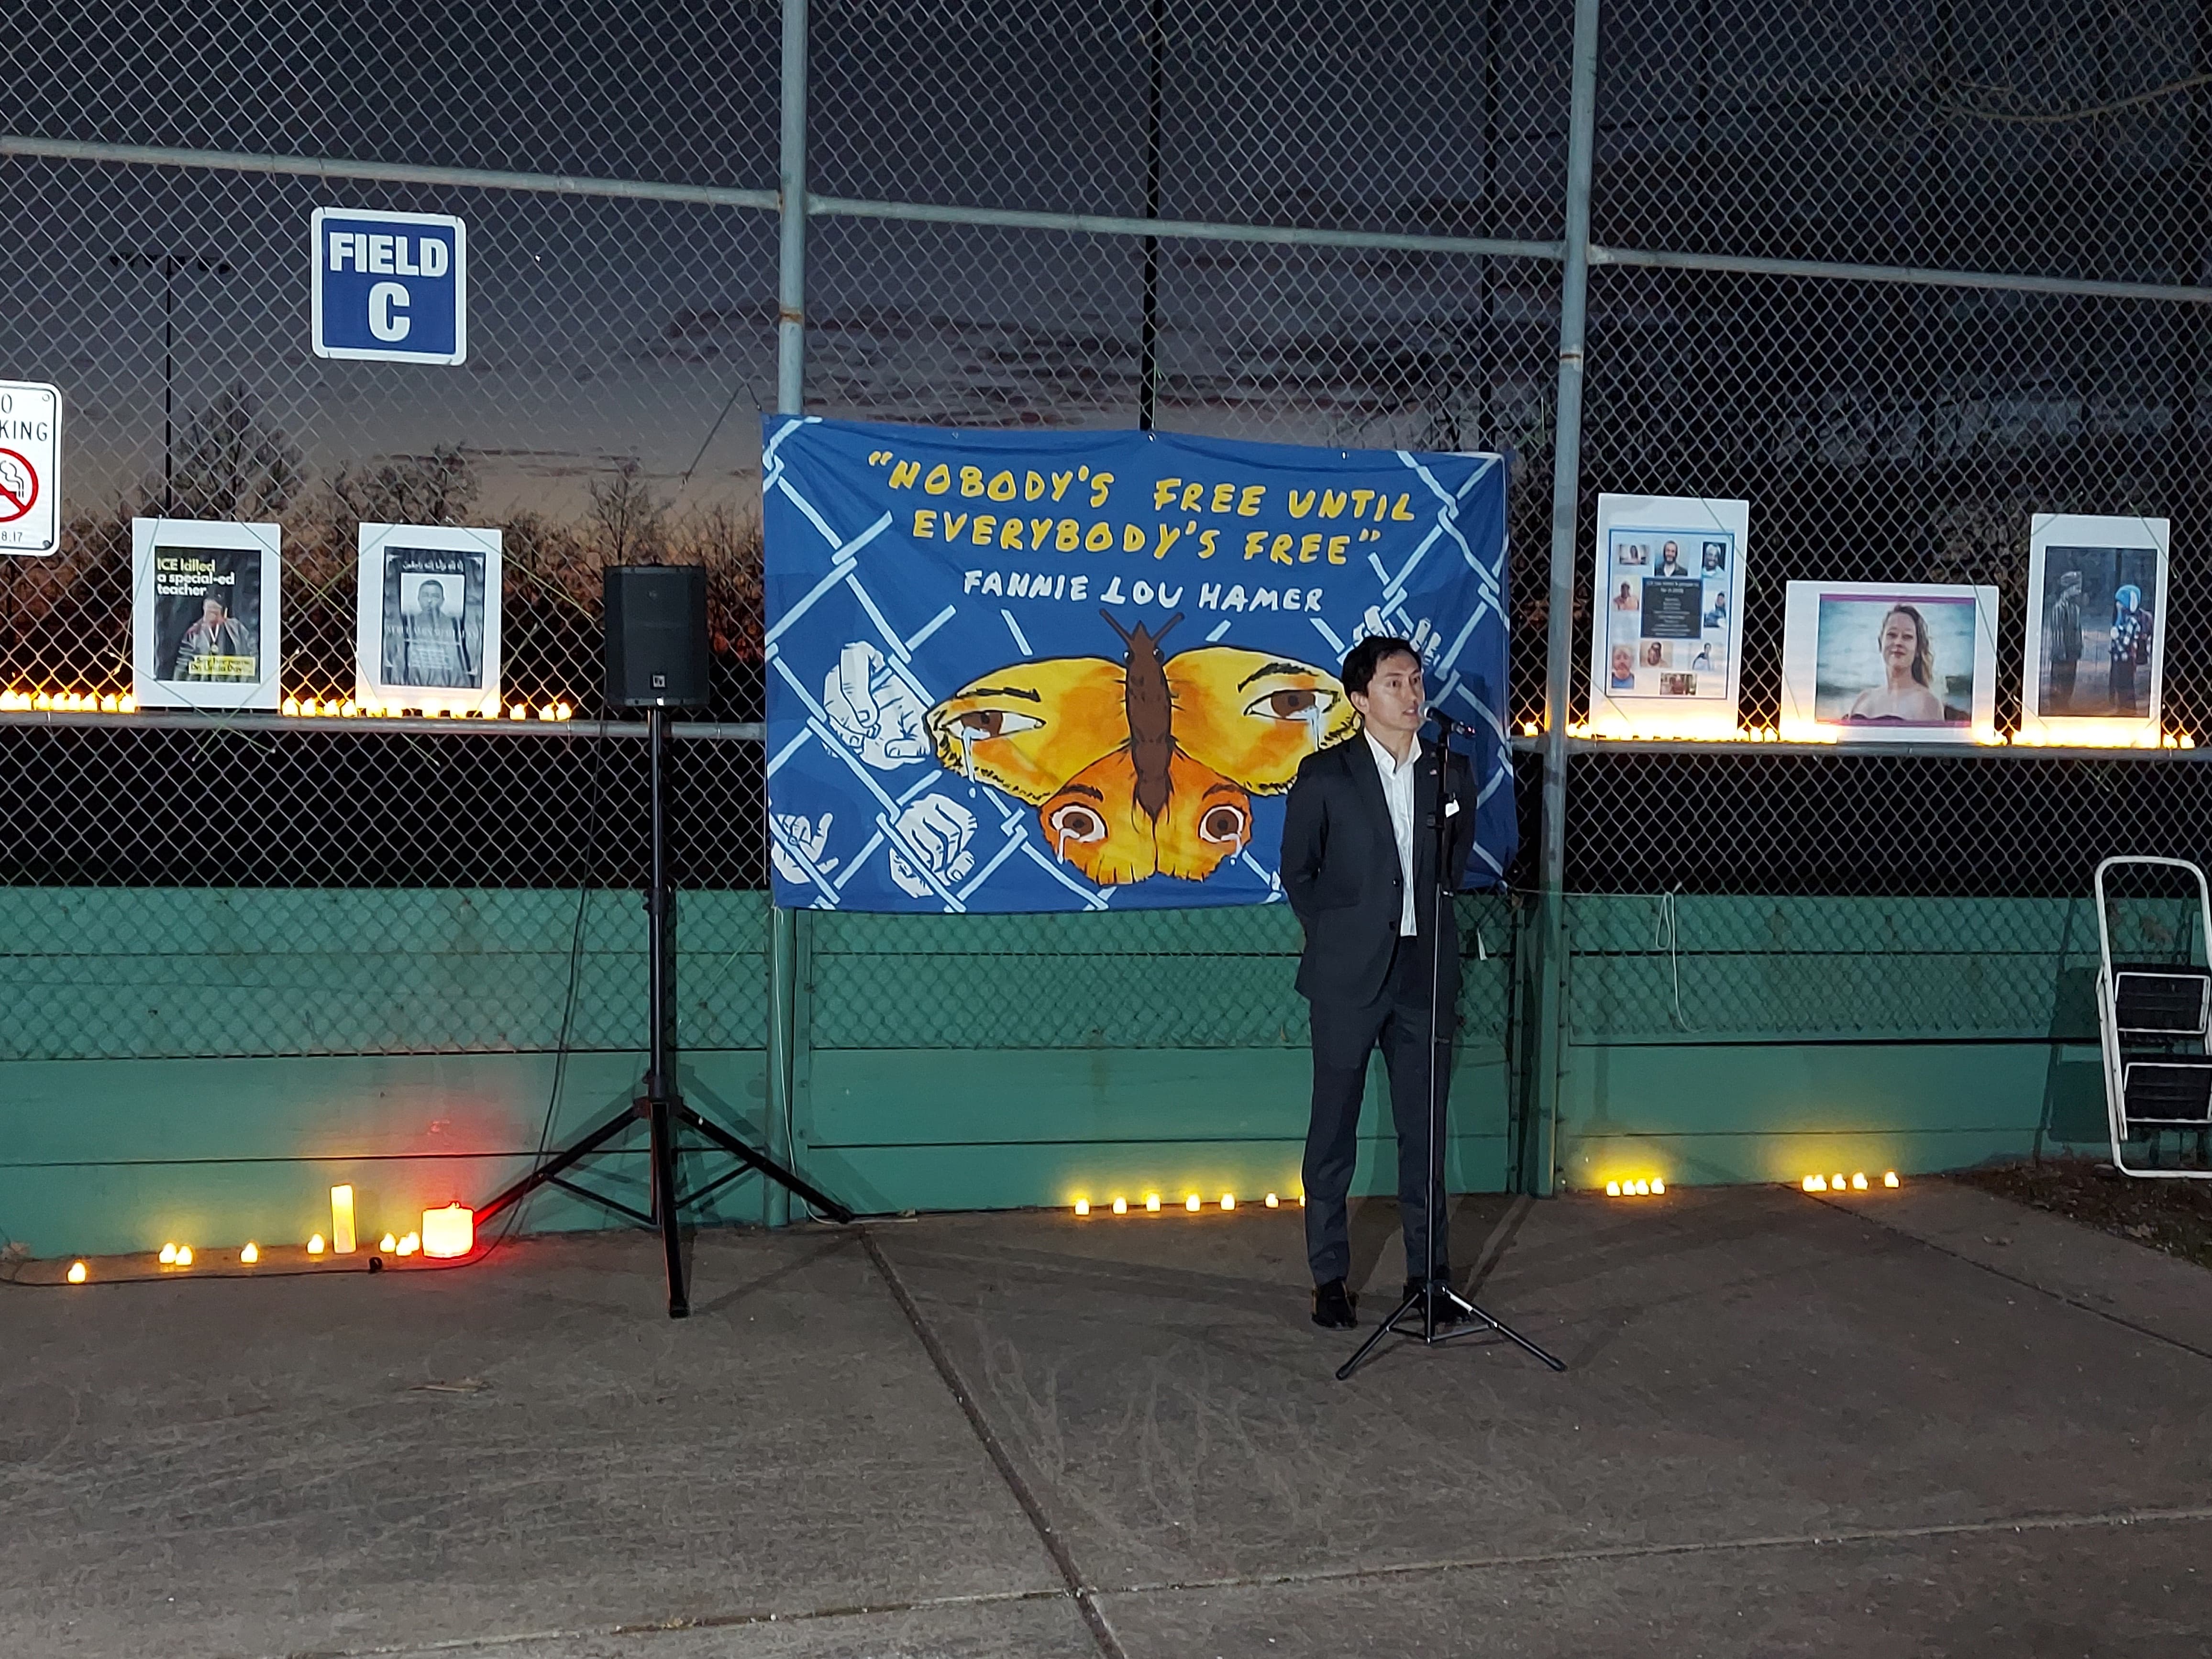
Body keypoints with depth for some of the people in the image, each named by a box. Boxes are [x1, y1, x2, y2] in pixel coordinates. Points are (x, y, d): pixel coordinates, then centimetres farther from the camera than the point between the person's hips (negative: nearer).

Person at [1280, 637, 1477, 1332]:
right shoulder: (1324, 776, -3)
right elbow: (1297, 873, 5)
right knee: (1334, 1130, 4)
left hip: (1426, 971, 3)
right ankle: (1329, 1276, 14)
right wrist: (1338, 936, 4)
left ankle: (1428, 1271, 20)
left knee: (1424, 1128, 8)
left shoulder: (1452, 772, 6)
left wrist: (1426, 922, 10)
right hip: (1348, 976, -3)